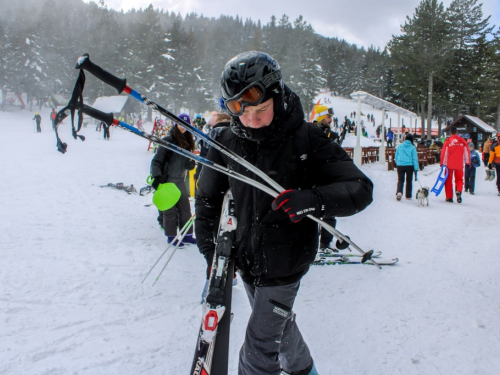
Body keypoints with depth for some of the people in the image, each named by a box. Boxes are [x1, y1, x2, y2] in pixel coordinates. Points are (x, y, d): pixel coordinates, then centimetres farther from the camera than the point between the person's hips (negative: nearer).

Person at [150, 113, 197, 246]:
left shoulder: (187, 141, 8)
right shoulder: (169, 140, -13)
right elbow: (157, 160, -16)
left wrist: (191, 163, -7)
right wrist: (157, 177, -25)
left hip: (180, 179, 7)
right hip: (167, 179, -7)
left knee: (185, 207, 9)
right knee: (170, 209, 2)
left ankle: (187, 235, 20)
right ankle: (171, 236, 16)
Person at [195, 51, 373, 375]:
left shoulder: (306, 139, -18)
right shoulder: (227, 141, -7)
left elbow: (361, 189, -18)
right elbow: (207, 198, 6)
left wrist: (313, 200, -36)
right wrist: (210, 250, 0)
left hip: (286, 260, -5)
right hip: (247, 257, 5)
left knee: (260, 347, 1)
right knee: (279, 322, 26)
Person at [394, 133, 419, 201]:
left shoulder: (399, 146, 3)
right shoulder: (412, 147, -3)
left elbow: (396, 157, 10)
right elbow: (415, 159, -4)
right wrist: (416, 169, -2)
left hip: (400, 165, 1)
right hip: (410, 166, 0)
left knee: (400, 180, 5)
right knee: (409, 181, 14)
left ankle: (399, 192, -21)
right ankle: (408, 196, 20)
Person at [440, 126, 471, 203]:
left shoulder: (447, 141, -7)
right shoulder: (463, 141, 1)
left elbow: (444, 153, -6)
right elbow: (467, 152, 5)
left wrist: (442, 163, 3)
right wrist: (468, 162, 15)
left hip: (449, 164, -1)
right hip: (459, 164, 2)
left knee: (448, 180, 9)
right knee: (459, 179, 12)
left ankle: (449, 197, 11)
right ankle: (458, 191, -16)